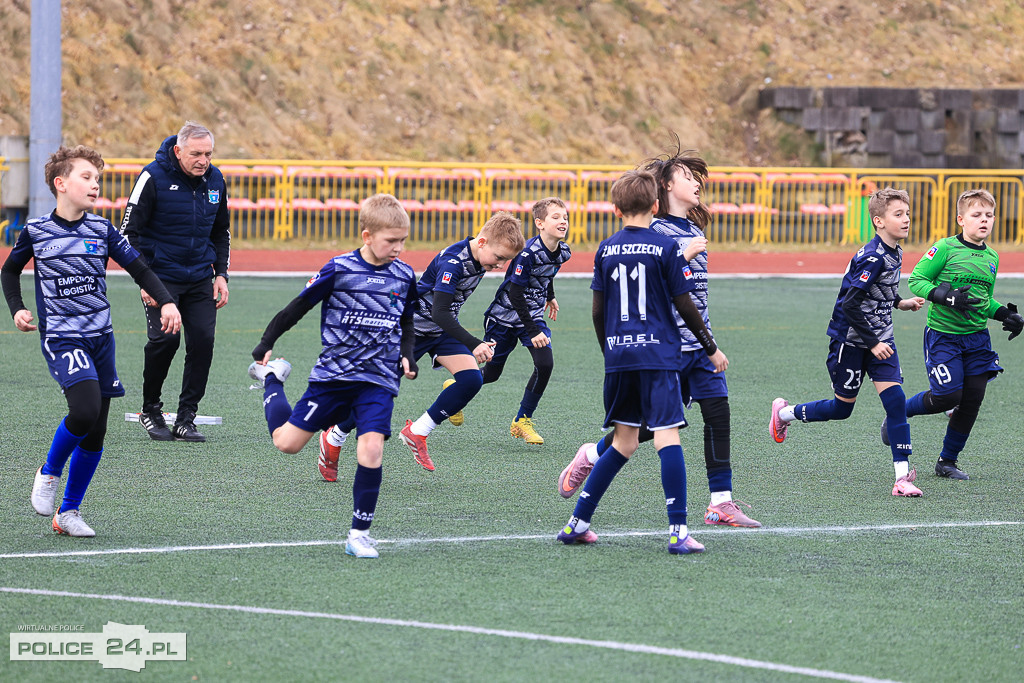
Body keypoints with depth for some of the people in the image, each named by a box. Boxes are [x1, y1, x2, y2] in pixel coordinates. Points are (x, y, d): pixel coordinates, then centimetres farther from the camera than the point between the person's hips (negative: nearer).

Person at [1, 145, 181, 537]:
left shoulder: (102, 231, 3)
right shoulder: (35, 232, -1)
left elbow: (139, 269, 8)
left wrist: (166, 302, -7)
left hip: (100, 337, 4)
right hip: (61, 338, -4)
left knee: (95, 433, 3)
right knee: (85, 409, -25)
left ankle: (68, 511, 17)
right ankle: (49, 474, 1)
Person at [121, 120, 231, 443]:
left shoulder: (214, 179, 3)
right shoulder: (154, 177, -12)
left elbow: (221, 231, 18)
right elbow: (129, 232, -9)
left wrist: (221, 274, 7)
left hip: (200, 280, 4)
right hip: (160, 277, -4)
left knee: (203, 340, -8)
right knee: (165, 338, -17)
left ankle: (186, 419, 1)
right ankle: (150, 410, 7)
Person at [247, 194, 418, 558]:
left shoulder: (405, 276, 3)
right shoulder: (339, 270, -9)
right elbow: (297, 307, 1)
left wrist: (407, 355, 4)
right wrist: (266, 344, 3)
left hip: (378, 380, 2)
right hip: (332, 374, -2)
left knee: (371, 447, -18)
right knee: (287, 442, 3)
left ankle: (359, 534, -6)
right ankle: (271, 378, 34)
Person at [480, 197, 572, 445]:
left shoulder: (563, 252, -5)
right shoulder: (528, 253, -28)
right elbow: (515, 294, -26)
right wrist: (533, 331, -29)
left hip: (533, 314, 5)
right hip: (505, 315, -5)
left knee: (545, 364, -14)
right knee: (491, 374, 4)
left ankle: (522, 421, 1)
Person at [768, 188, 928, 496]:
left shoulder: (893, 253, 5)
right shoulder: (873, 257, -23)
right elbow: (850, 303, -25)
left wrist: (901, 303, 8)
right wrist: (873, 343, -23)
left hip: (880, 339, 7)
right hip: (851, 339, -7)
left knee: (895, 398, -10)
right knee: (842, 408, 6)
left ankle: (903, 476, -12)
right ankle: (784, 413, 33)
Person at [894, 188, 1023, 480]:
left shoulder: (992, 258, 10)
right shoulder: (946, 248, -10)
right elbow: (916, 280, -11)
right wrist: (946, 296, -24)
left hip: (976, 337, 6)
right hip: (943, 333, -6)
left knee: (973, 399, 2)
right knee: (947, 395, -12)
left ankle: (948, 460, 16)